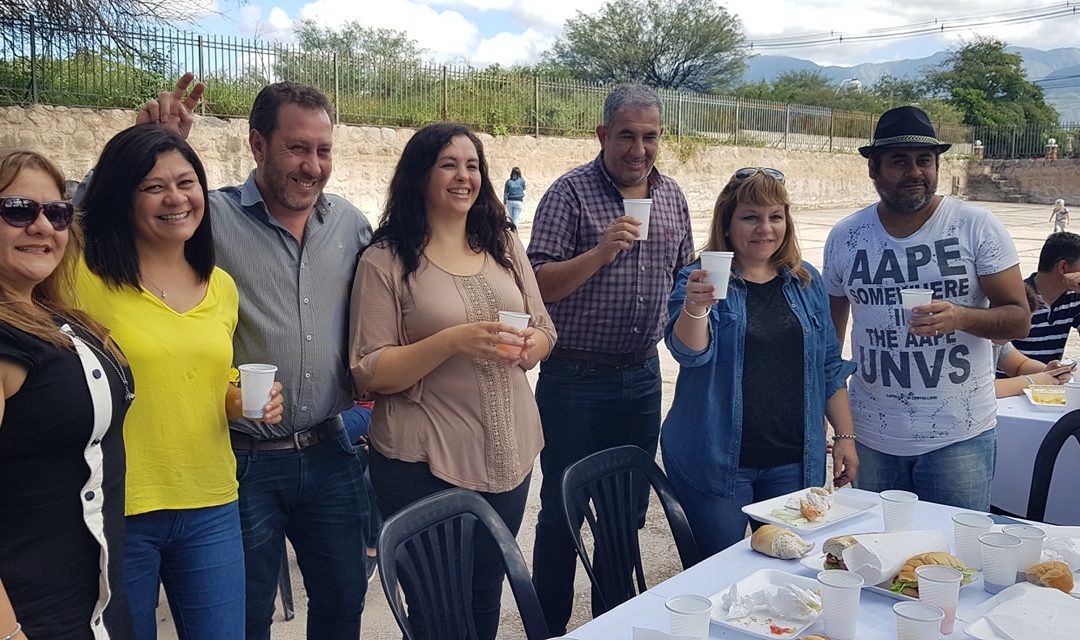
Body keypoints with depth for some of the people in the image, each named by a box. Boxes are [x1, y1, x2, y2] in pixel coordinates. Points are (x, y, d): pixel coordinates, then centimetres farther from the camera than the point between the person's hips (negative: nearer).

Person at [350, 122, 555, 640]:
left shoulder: (504, 244, 8)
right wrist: (452, 341, -24)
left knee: (486, 597, 20)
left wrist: (527, 345, -11)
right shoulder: (386, 261, -8)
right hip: (425, 463, -4)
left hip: (509, 453, 5)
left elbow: (544, 331, 12)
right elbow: (369, 374, -11)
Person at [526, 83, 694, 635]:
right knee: (562, 511, 6)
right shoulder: (571, 191, -9)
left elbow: (684, 275, 19)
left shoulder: (671, 196, 8)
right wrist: (601, 251, -27)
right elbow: (539, 285, -15)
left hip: (642, 376, 5)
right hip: (576, 377, -5)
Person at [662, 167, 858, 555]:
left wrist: (845, 437, 8)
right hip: (716, 460, -3)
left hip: (794, 462, 4)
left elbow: (830, 368, 13)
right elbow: (688, 352, -21)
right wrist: (695, 307, -40)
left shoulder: (807, 283, 8)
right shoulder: (701, 280, -4)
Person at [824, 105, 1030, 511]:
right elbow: (829, 331, 12)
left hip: (959, 436, -2)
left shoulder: (977, 226, -4)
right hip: (871, 437, 2)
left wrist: (962, 317, -24)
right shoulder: (845, 237, 3)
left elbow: (1018, 319, -4)